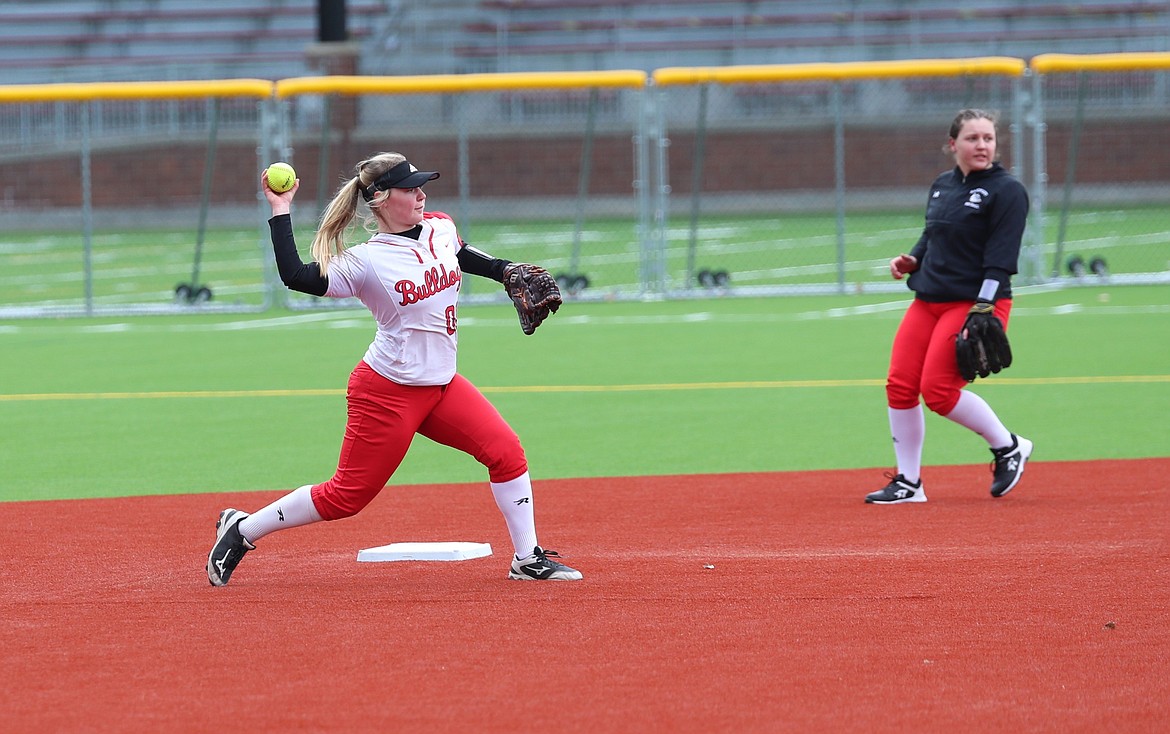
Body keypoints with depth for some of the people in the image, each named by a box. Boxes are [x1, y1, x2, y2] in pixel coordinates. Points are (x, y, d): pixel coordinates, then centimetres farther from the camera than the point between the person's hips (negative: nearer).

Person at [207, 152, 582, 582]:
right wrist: (280, 211, -25)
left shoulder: (440, 229, 2)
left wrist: (507, 272, 17)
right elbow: (294, 276, -26)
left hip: (441, 385, 7)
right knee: (348, 495, -3)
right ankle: (241, 531, 12)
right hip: (387, 392, -7)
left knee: (505, 450, -6)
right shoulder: (366, 262, -18)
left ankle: (527, 559, 5)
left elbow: (462, 256, 26)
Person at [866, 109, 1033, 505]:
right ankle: (908, 482, 10)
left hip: (977, 303, -7)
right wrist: (911, 261, 5)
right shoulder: (941, 186, 13)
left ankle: (1009, 448, 5)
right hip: (927, 300, 7)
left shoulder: (1007, 191, -9)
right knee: (900, 384, -1)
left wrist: (982, 312, -24)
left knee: (938, 390, -15)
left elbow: (1001, 260, -16)